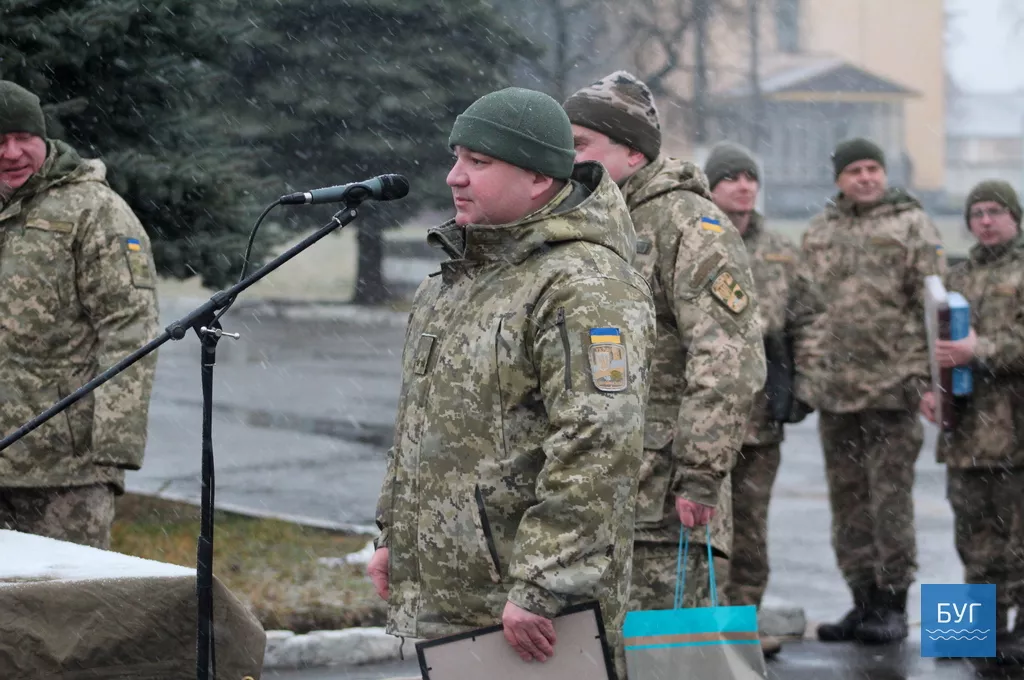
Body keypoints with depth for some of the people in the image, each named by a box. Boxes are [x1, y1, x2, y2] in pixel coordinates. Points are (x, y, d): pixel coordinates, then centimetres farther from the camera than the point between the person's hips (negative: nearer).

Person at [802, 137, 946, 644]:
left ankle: (893, 605, 3)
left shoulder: (910, 224, 1)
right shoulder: (819, 231, 14)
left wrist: (934, 376, -10)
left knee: (890, 498, -4)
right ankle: (863, 600, 17)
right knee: (847, 498, 9)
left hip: (893, 386, -5)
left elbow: (936, 303, -3)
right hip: (835, 388, 5)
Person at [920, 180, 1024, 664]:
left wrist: (982, 352, -19)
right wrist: (929, 387, 8)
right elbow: (938, 342, 24)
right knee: (976, 534, 8)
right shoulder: (959, 278, 20)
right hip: (966, 430, 6)